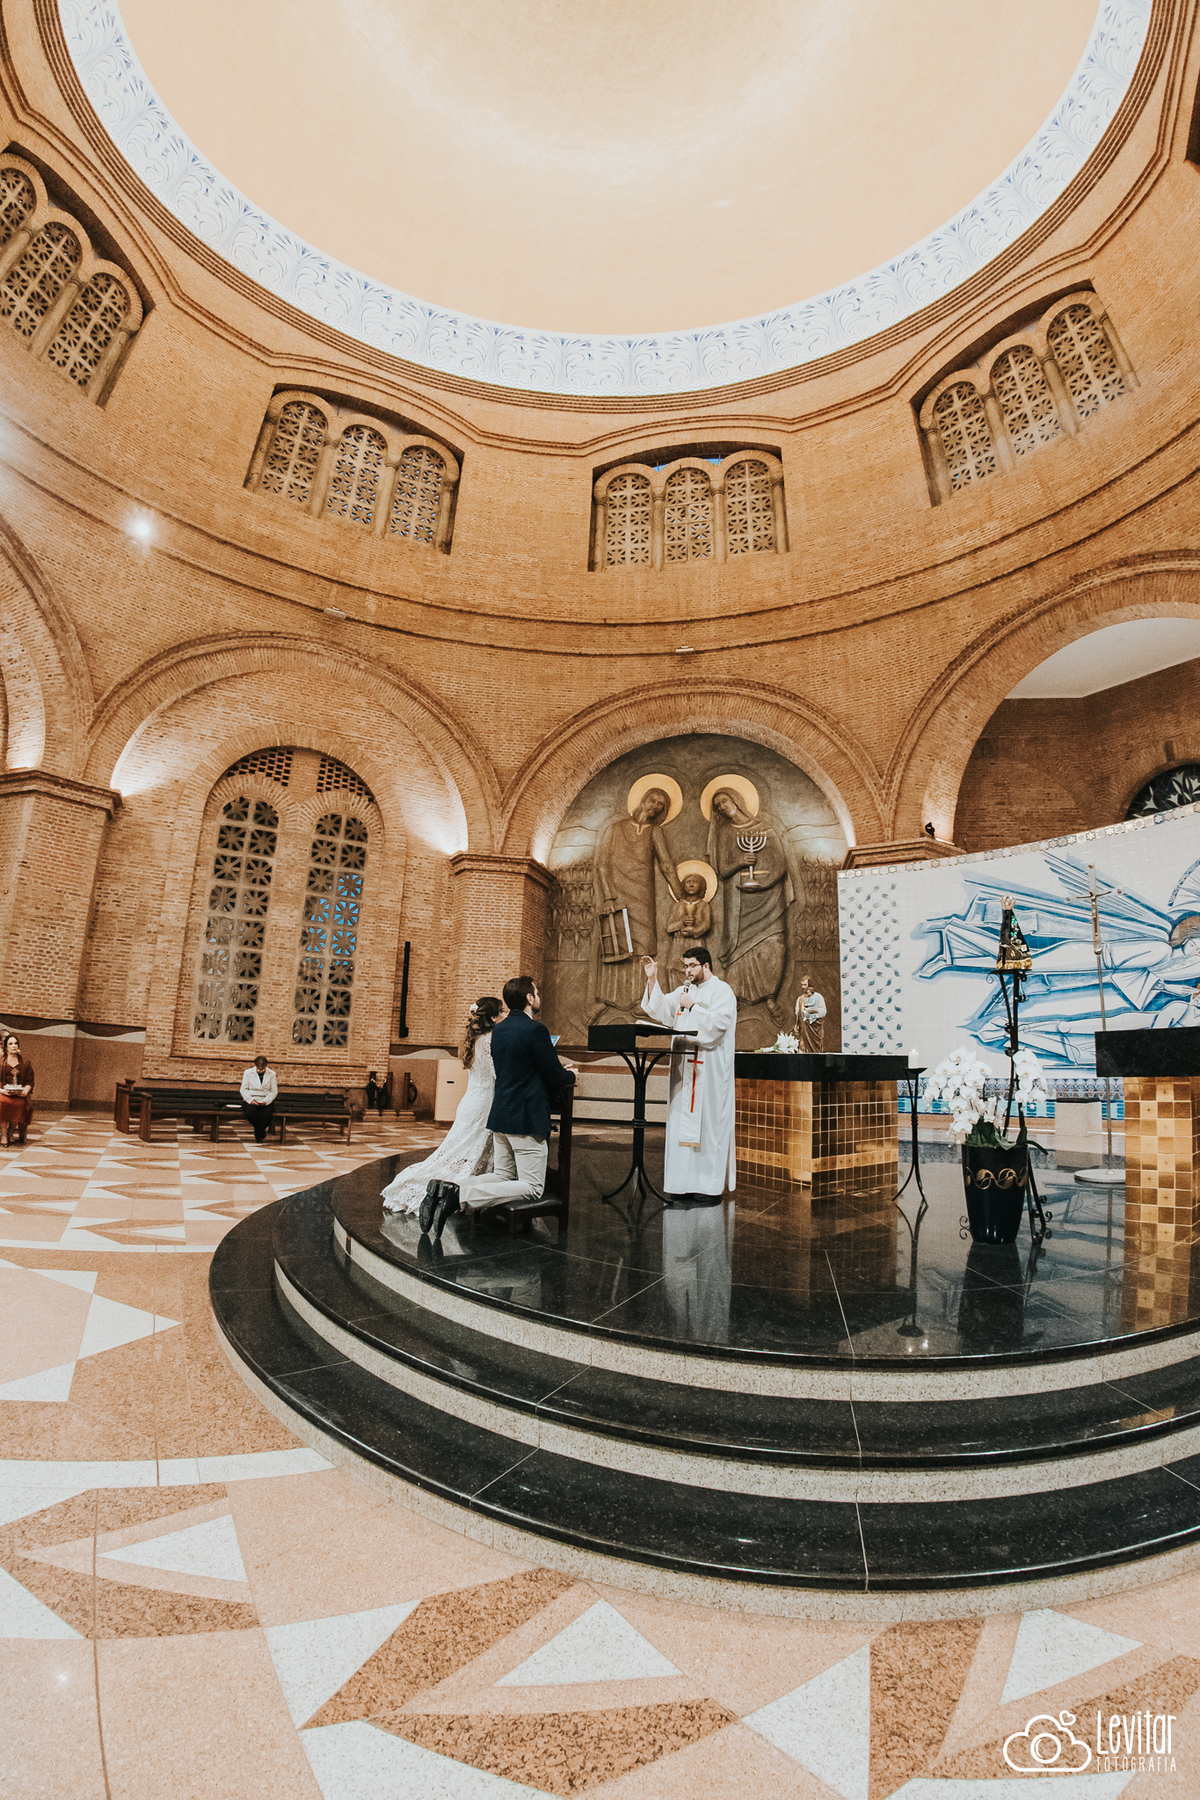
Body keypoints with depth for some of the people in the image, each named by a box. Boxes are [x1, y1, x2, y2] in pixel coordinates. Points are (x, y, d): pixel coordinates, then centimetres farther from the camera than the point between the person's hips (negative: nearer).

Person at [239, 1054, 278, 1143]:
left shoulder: (271, 1074, 7)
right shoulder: (248, 1073, 7)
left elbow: (274, 1091, 4)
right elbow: (244, 1089, 2)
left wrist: (265, 1101, -14)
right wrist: (250, 1100, -15)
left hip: (266, 1101, 0)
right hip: (251, 1100, 0)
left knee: (267, 1114, -32)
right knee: (250, 1112, -35)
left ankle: (258, 1135, 0)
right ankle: (261, 1131, -4)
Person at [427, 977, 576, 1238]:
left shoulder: (499, 1029, 11)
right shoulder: (535, 1029, -15)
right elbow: (556, 1079, -13)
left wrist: (558, 1070, 21)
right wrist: (570, 1075, 10)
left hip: (500, 1115, 9)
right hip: (527, 1118, -8)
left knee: (503, 1177, 20)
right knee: (532, 1187, -1)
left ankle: (446, 1188, -2)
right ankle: (461, 1197, -16)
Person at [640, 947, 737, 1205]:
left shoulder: (722, 991, -2)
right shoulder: (684, 990, 17)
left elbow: (718, 1023, -16)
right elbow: (660, 1010, 8)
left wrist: (692, 1006, -14)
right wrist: (652, 980, 1)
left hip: (710, 1069, -6)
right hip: (684, 1068, 6)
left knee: (709, 1122, -5)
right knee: (684, 1121, 5)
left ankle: (711, 1185, 1)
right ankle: (687, 1181, 11)